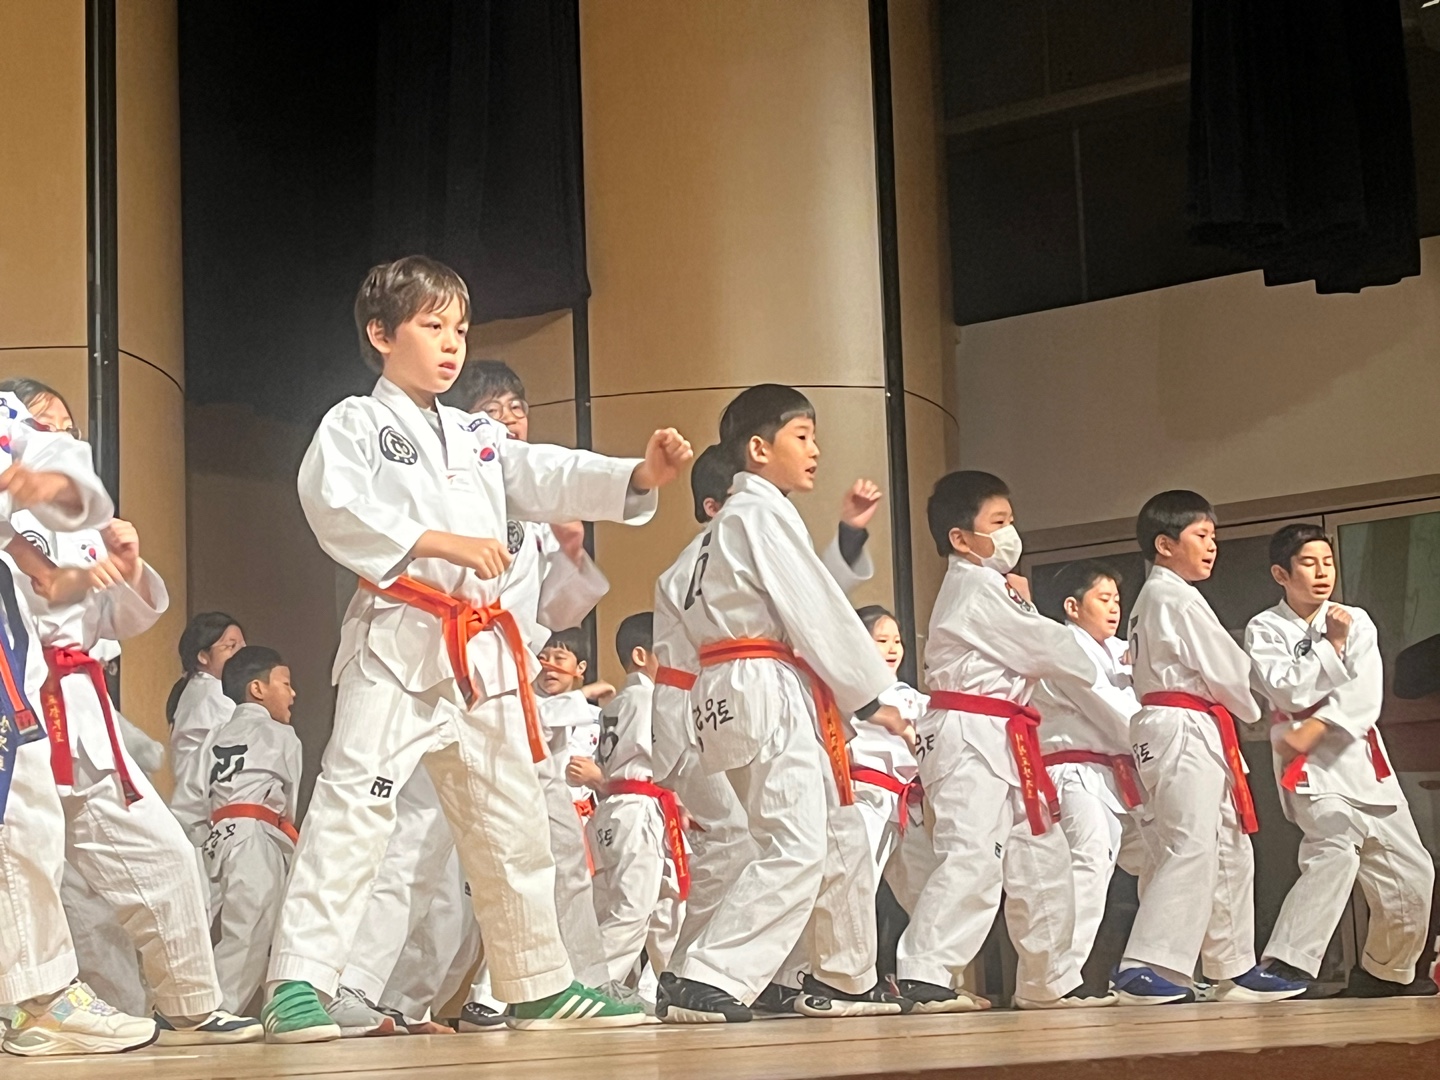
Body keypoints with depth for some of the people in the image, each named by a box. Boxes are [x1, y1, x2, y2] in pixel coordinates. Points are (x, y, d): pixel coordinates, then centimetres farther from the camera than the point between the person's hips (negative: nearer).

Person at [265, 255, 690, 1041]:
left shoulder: (479, 438, 19)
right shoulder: (355, 424, 1)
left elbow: (552, 479, 9)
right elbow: (337, 511, -16)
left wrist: (640, 476, -8)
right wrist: (441, 543, -21)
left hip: (482, 647, 7)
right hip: (398, 642, -7)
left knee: (509, 819, 13)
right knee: (352, 803, -15)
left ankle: (539, 986, 25)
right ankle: (297, 983, -13)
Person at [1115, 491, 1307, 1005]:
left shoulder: (1150, 600, 20)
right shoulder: (1177, 599, -11)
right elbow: (1227, 670, -11)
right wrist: (1252, 709, 6)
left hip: (1177, 729, 11)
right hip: (1185, 730, -11)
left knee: (1230, 847, 15)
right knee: (1192, 846, -19)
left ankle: (1235, 970, 20)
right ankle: (1146, 967, -25)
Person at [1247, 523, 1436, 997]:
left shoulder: (1356, 621, 10)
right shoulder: (1265, 629, 2)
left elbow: (1365, 694, -4)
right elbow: (1289, 691, -12)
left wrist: (1315, 729, -17)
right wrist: (1332, 645, -10)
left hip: (1359, 754, 5)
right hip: (1308, 762, -5)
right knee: (1334, 850, -31)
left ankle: (1386, 971, 31)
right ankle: (1284, 967, -37)